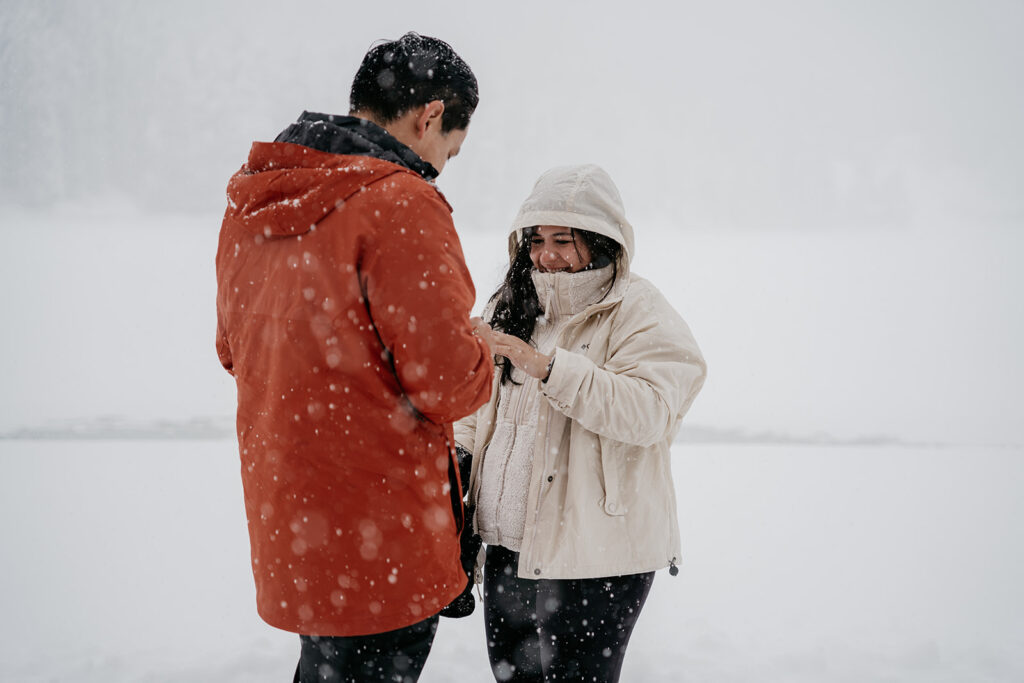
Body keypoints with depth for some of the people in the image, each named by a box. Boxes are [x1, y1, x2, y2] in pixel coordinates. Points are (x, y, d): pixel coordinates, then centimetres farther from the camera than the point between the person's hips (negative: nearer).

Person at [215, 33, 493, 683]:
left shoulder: (252, 204, 8)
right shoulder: (400, 203, -18)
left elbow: (234, 348, 19)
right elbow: (449, 380, -20)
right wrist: (481, 356, 2)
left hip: (286, 519, 8)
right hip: (379, 537, -8)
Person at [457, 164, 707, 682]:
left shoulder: (638, 313, -10)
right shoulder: (514, 307, 11)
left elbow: (648, 412, -25)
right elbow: (480, 403, 20)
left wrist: (546, 365, -28)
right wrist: (457, 450, 0)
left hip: (593, 558, -6)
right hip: (507, 546, 7)